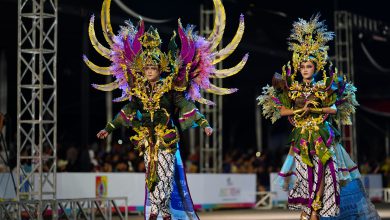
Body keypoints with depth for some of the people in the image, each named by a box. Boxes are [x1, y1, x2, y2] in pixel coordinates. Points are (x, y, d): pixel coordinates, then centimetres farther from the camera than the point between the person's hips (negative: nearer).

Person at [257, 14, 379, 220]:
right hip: (302, 136, 1)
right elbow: (281, 110, 2)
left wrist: (316, 110, -13)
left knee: (321, 171, -7)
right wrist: (300, 110, -11)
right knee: (304, 172, -3)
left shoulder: (325, 86, 3)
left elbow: (335, 108, -1)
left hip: (322, 135, -1)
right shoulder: (292, 88, 5)